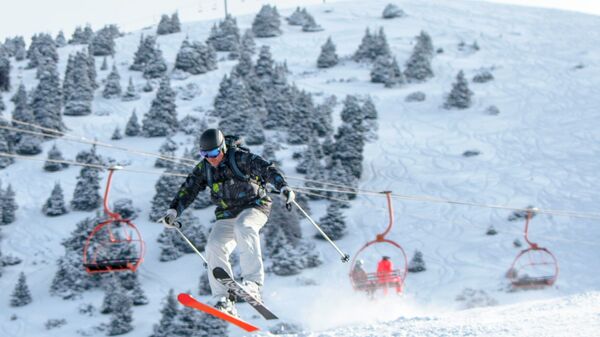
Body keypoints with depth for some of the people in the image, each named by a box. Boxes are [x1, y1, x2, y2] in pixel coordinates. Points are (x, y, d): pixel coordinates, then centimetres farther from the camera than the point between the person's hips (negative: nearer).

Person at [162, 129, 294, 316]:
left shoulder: (241, 158, -12)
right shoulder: (204, 168, 5)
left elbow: (266, 169, -23)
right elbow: (188, 189, 12)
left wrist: (283, 187, -39)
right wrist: (173, 210, -2)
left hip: (254, 207, -5)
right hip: (227, 215, 5)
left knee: (243, 227, -37)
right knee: (214, 246, -18)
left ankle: (253, 282, -42)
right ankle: (223, 301, -18)